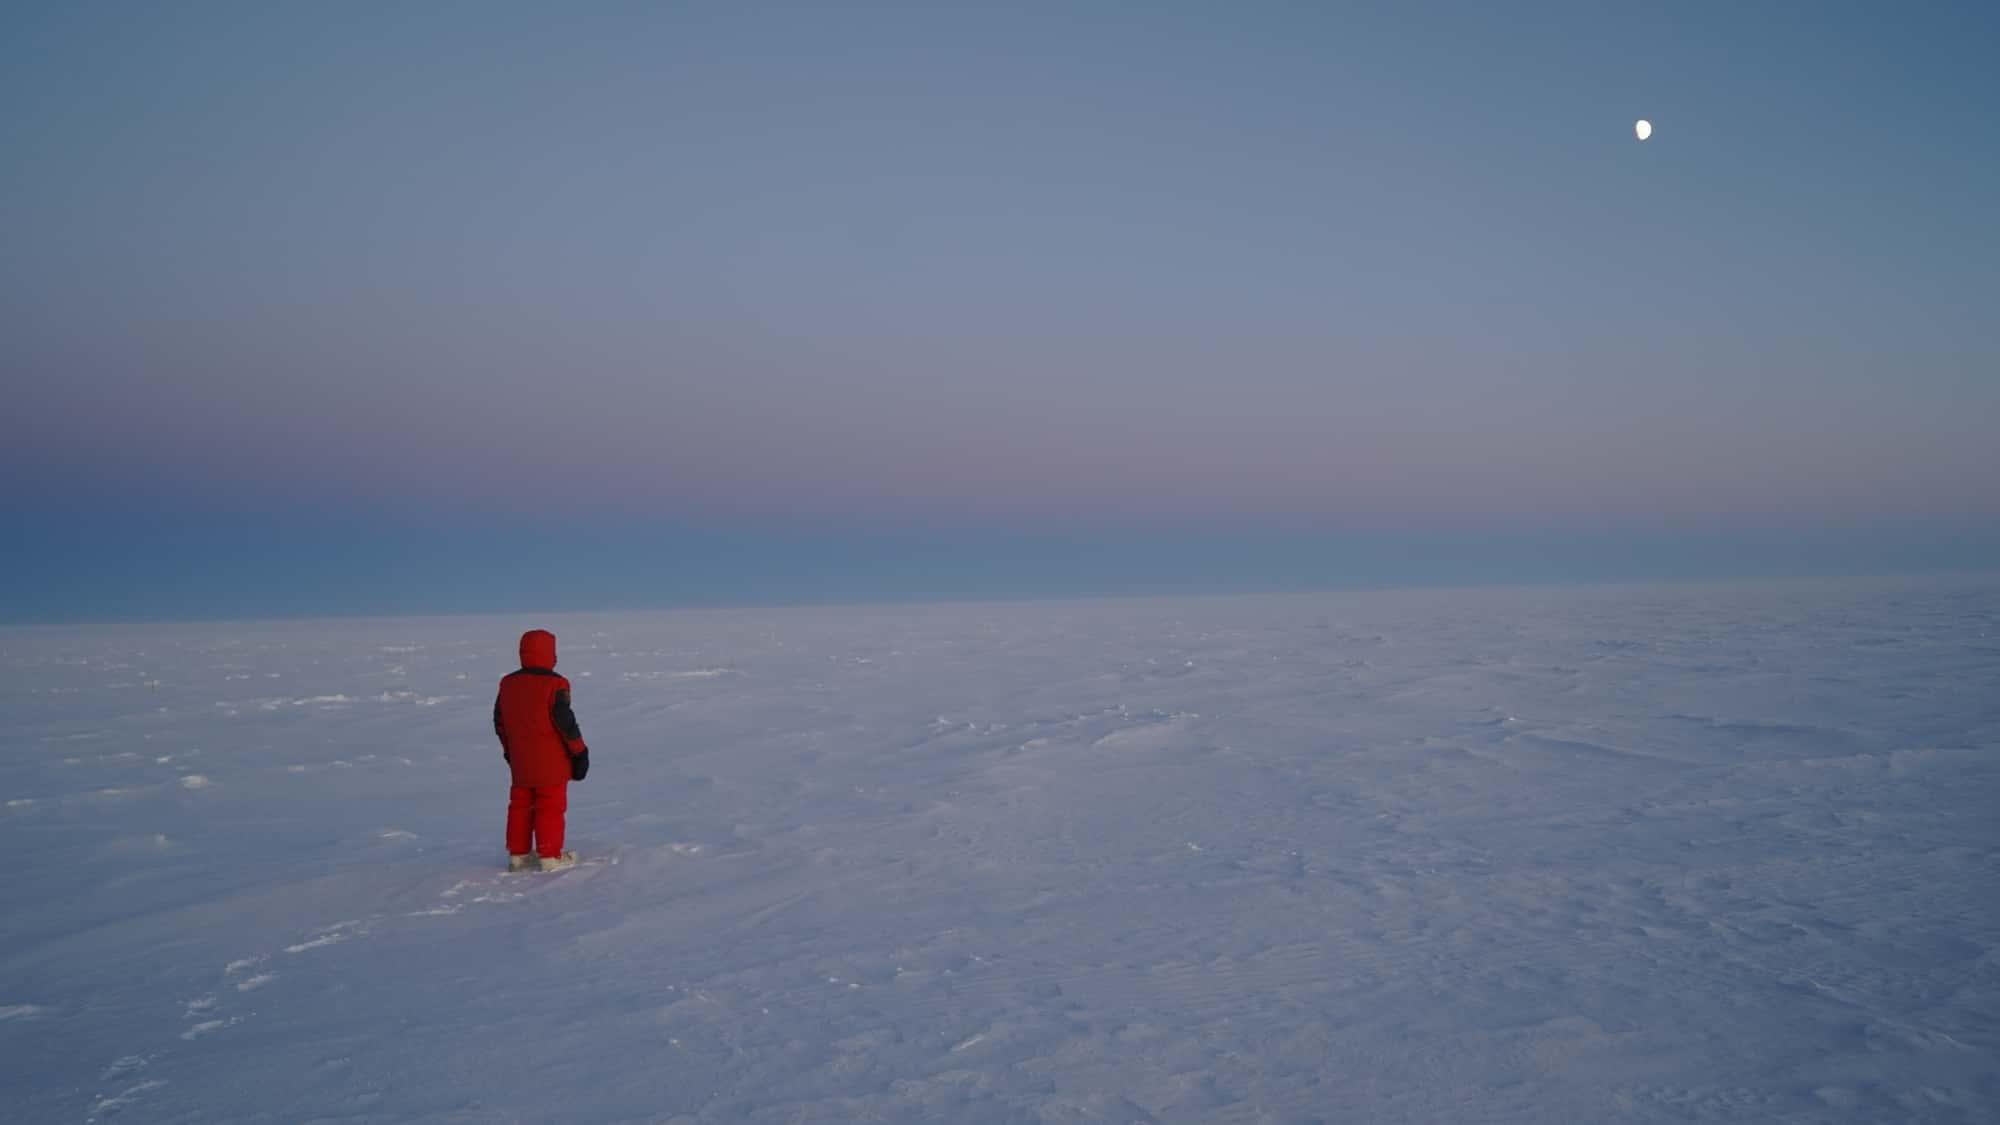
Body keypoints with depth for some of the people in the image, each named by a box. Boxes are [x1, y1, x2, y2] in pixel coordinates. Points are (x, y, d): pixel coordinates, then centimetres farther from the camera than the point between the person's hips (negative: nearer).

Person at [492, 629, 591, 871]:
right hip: (551, 762, -6)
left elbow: (499, 722, 12)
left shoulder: (507, 683, 5)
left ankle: (518, 854, 20)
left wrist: (509, 750, 24)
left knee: (520, 805, 15)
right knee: (551, 806, 1)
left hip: (520, 761, 6)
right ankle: (550, 855, 5)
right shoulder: (555, 685, -16)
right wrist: (579, 751, -5)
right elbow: (565, 722, -15)